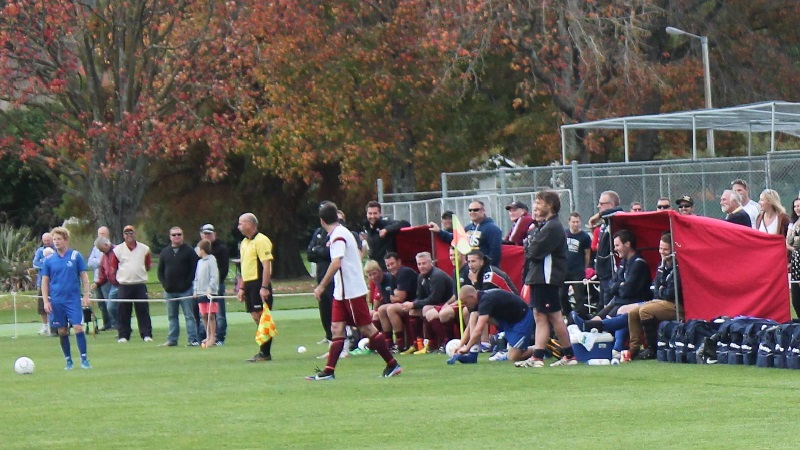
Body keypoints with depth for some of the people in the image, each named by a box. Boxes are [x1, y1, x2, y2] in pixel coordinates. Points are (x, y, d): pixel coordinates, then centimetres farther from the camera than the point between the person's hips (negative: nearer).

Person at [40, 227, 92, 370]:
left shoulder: (76, 256, 0)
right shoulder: (49, 260, 5)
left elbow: (84, 277, 4)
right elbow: (45, 281, 9)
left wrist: (86, 296, -3)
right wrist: (46, 301, 1)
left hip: (73, 299, -2)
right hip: (56, 301, 2)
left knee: (78, 328, -12)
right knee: (62, 331, 5)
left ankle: (84, 359, -7)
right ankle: (68, 361, 15)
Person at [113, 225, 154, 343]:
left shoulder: (144, 249, 6)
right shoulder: (117, 250, 3)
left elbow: (148, 265, 17)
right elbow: (113, 267, 8)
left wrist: (139, 272, 10)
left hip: (140, 284, 0)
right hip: (124, 285, 0)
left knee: (143, 311, -1)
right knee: (124, 312, 2)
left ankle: (147, 334, 2)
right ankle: (123, 335, 7)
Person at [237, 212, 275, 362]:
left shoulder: (261, 241, -12)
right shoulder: (244, 243, 17)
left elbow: (266, 265, -18)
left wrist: (264, 287, -23)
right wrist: (241, 288, 20)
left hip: (259, 284, -9)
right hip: (249, 284, 9)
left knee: (262, 318, -7)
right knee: (256, 318, 9)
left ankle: (265, 353, -5)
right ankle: (263, 352, 13)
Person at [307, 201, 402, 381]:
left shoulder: (338, 236, -17)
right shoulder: (342, 232, 13)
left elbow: (336, 263, -27)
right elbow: (358, 254, 21)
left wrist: (321, 286, -24)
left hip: (352, 292, -9)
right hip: (342, 292, 9)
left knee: (367, 328, -3)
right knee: (337, 329, 3)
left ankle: (392, 365, 3)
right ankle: (328, 371, -1)